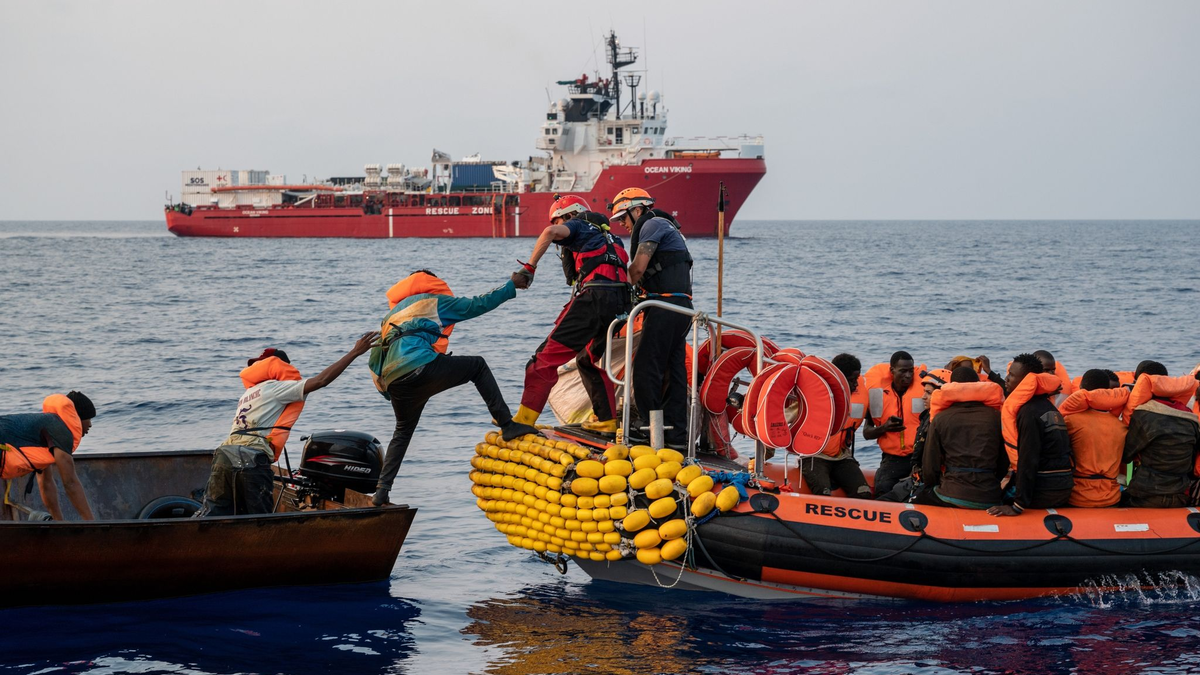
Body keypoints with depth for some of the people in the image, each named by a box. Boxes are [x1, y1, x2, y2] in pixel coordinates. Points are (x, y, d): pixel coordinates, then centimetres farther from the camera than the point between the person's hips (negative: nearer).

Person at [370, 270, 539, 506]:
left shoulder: (392, 313, 35)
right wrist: (511, 286, 25)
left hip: (394, 382, 6)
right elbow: (477, 305, 16)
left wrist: (384, 388, 32)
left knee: (402, 432, 26)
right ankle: (507, 424, 2)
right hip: (420, 367, -6)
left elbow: (374, 360, 29)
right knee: (477, 366, 13)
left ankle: (381, 491, 15)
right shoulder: (433, 301, 19)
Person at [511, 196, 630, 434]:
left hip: (593, 295, -8)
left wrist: (529, 267, -8)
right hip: (620, 303, 8)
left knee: (548, 357, -6)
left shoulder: (578, 226, 11)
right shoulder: (609, 237, 33)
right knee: (591, 360, 28)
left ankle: (524, 419, -13)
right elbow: (629, 274, 31)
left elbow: (550, 232, -11)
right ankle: (607, 421, 22)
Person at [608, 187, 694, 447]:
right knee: (673, 369, 8)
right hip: (681, 308, 10)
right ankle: (676, 433, 7)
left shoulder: (653, 224, -3)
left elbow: (638, 267, -11)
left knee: (646, 367, -7)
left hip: (665, 306, -10)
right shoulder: (666, 228, 28)